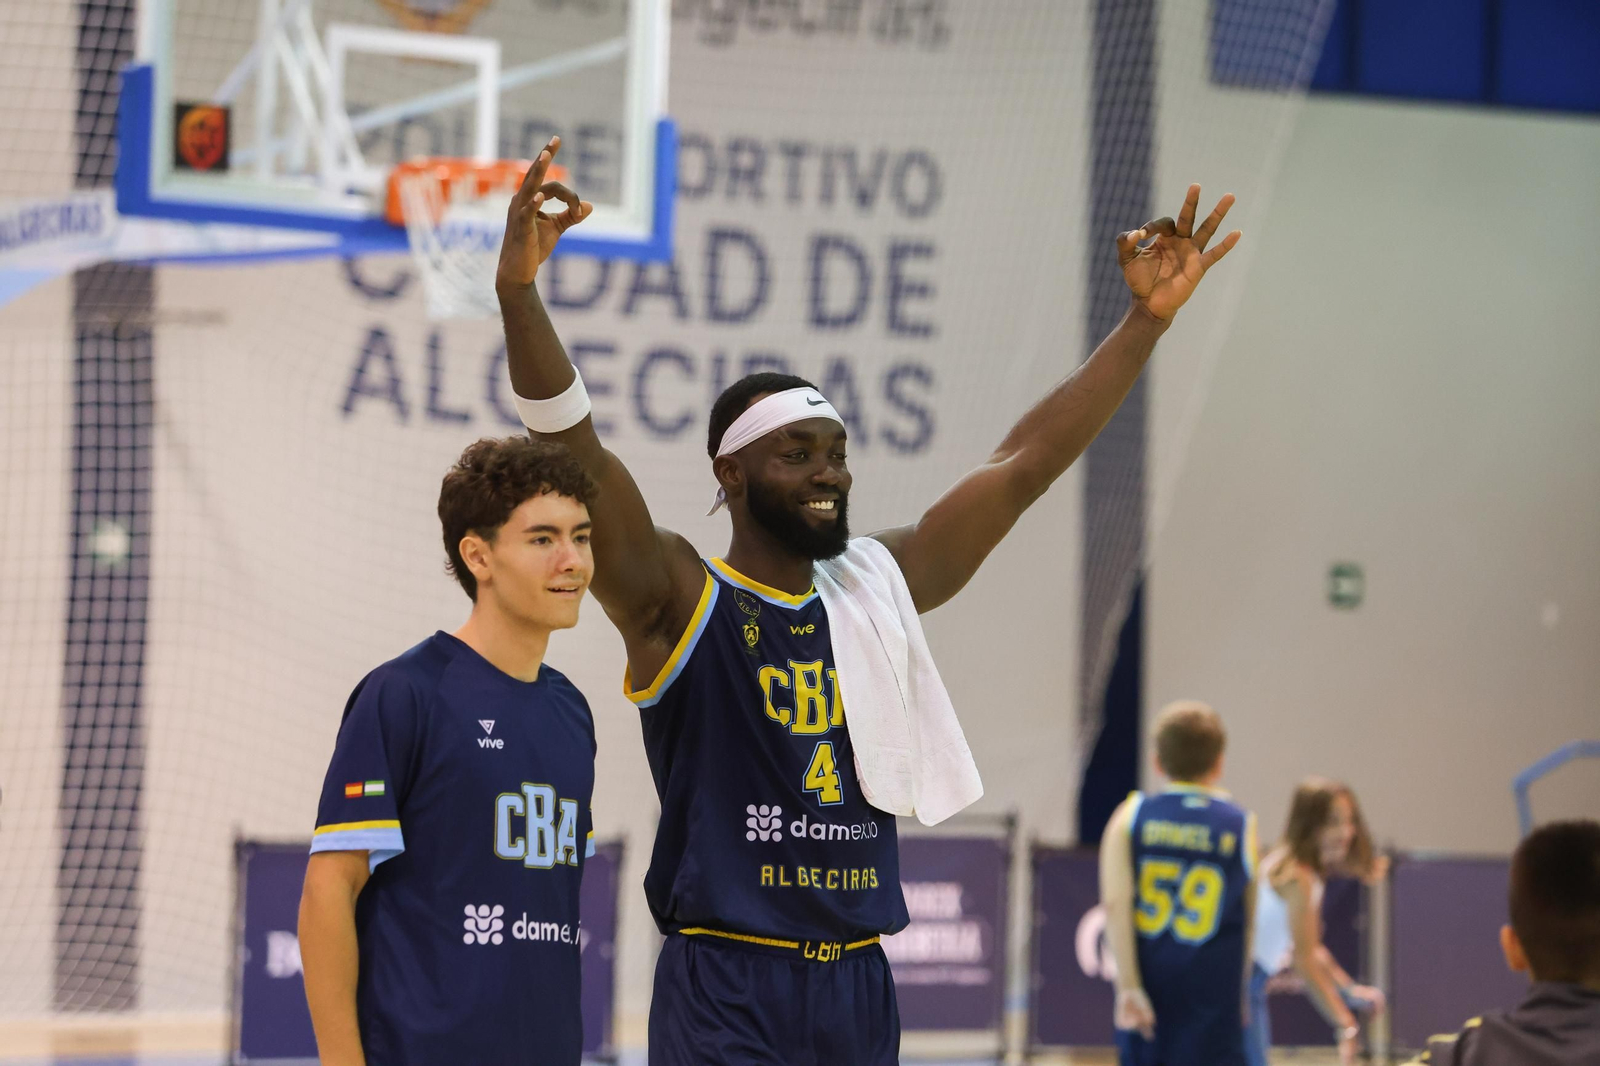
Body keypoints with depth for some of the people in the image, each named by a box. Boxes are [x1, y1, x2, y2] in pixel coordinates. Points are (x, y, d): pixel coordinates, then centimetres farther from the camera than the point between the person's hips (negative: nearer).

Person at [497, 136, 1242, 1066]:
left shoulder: (880, 589, 12)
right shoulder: (677, 600, -4)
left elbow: (1026, 466, 14)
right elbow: (577, 454, -18)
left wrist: (1148, 319, 10)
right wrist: (519, 296, -33)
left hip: (858, 988, 6)